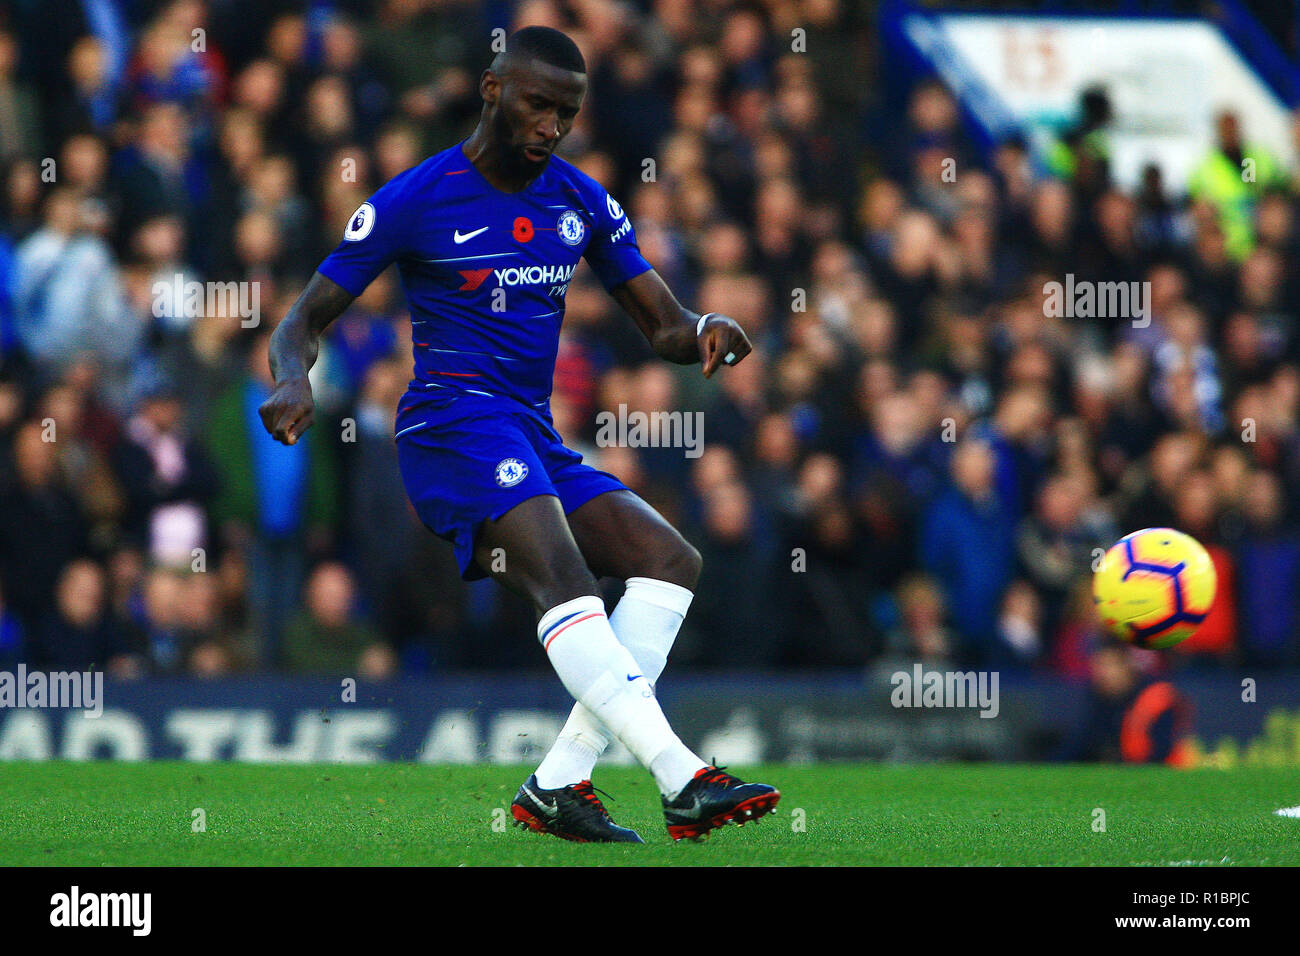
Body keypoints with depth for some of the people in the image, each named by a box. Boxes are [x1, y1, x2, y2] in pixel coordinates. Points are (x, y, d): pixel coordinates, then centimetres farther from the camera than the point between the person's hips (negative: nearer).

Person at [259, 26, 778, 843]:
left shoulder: (582, 201, 14)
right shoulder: (416, 201, -1)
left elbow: (664, 325, 14)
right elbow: (304, 322, 3)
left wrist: (705, 330, -11)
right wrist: (294, 381, -21)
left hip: (538, 440, 7)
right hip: (455, 424, -7)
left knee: (672, 561, -10)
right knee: (561, 575, -29)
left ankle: (559, 784, -18)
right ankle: (684, 779, -44)